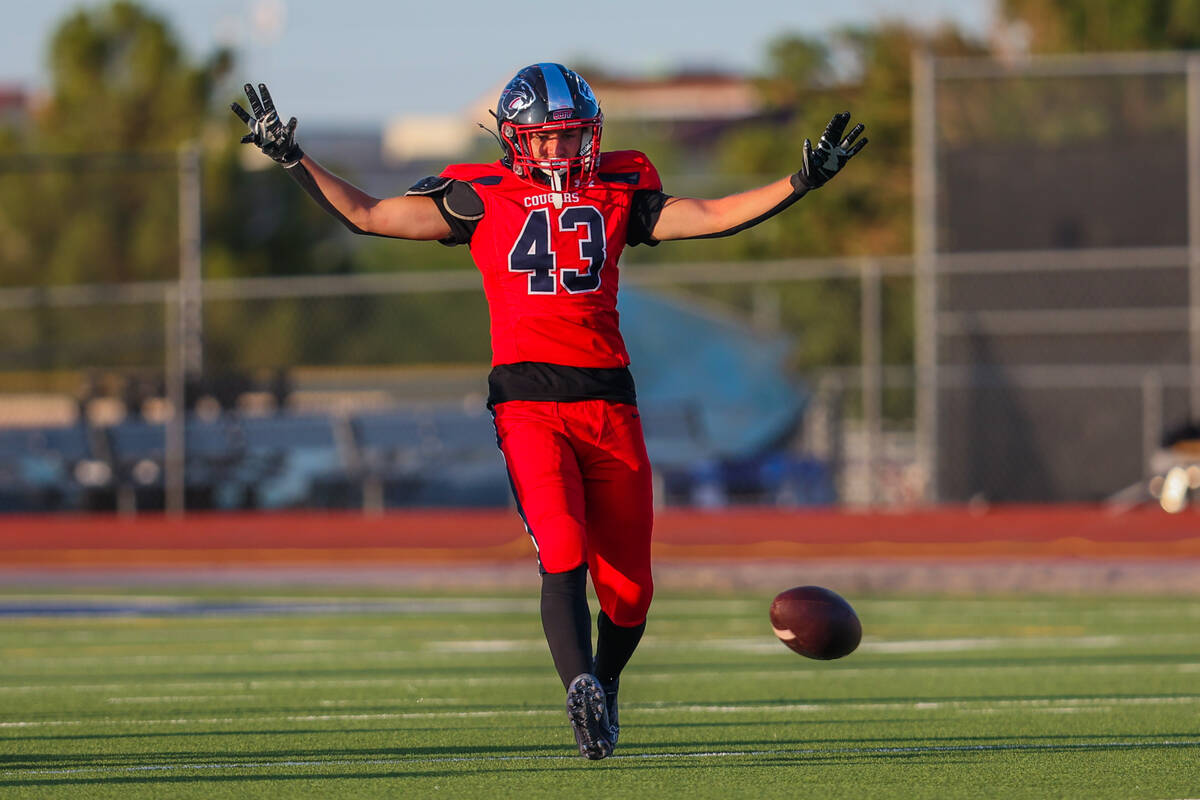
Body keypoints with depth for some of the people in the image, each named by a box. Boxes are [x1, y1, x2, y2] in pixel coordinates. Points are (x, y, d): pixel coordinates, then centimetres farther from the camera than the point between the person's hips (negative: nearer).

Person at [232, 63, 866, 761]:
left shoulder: (618, 194, 15)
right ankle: (581, 690, -31)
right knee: (563, 554, -23)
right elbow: (367, 215, 10)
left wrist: (804, 182, 6)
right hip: (528, 401, -2)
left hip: (609, 401, 3)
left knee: (628, 585, 4)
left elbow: (715, 218, 13)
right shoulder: (481, 200, 10)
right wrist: (292, 158, 4)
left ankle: (603, 688, 28)